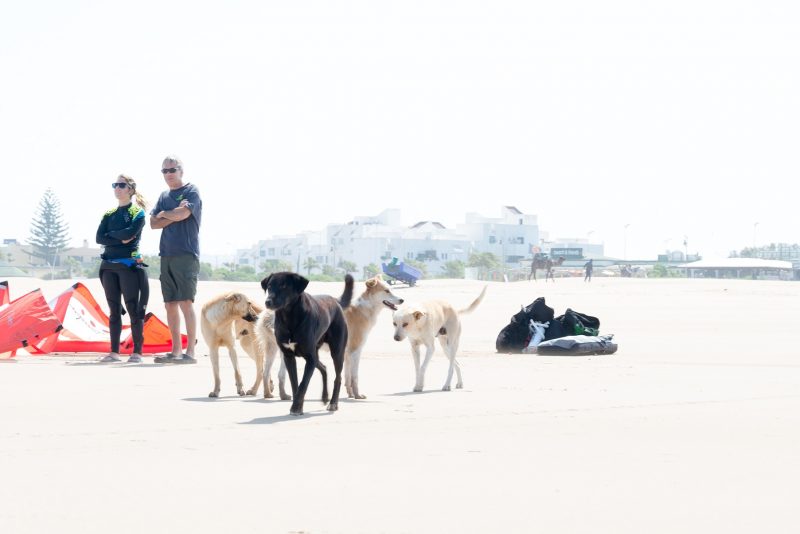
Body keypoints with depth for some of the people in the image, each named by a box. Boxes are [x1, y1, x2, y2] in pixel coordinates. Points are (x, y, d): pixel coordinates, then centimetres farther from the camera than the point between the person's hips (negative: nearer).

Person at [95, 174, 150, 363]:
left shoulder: (137, 212, 0)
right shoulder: (109, 214, 15)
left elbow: (130, 232, -17)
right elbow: (99, 238, 3)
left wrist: (110, 234, -3)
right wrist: (120, 240, -9)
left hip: (129, 265, -5)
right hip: (109, 265, 5)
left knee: (133, 308, -6)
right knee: (114, 310, 6)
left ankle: (137, 352, -4)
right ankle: (114, 351, 8)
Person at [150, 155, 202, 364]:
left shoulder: (191, 191, 0)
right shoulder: (164, 196, 19)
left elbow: (183, 214, -16)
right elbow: (154, 223, 9)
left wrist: (164, 214, 2)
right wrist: (174, 215, -5)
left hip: (186, 255, -7)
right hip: (167, 255, 7)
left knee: (185, 302, -12)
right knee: (170, 304, 5)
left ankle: (190, 352, -12)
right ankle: (176, 351, 10)